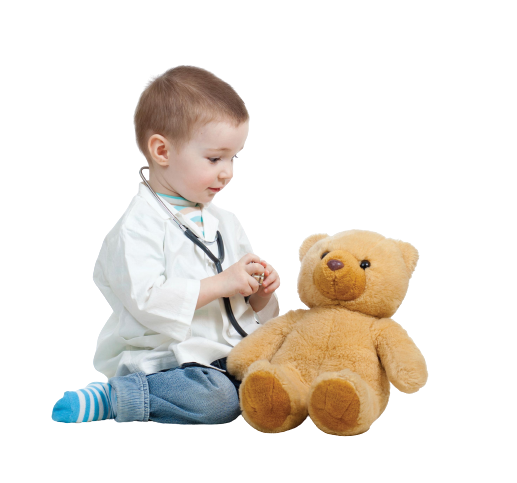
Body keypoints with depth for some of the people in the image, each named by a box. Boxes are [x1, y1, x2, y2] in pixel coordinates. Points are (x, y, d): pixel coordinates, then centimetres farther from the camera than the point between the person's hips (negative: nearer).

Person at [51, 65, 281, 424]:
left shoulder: (227, 223, 15)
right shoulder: (138, 226, -9)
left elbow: (247, 308, 21)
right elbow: (146, 301, -22)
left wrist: (260, 294, -3)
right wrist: (221, 284, -20)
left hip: (223, 353, 8)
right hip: (158, 359, -8)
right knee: (217, 400, -32)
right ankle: (110, 398, -14)